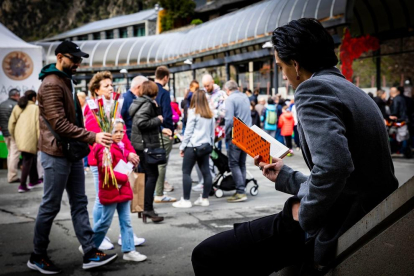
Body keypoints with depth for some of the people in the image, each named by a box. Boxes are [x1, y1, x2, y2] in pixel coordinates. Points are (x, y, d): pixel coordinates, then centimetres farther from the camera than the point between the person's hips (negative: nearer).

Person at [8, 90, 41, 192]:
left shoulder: (17, 107, 12)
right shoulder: (35, 108, -4)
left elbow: (11, 124, 11)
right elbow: (38, 125, -9)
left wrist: (15, 137, 20)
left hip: (19, 138, 6)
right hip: (30, 139, -6)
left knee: (32, 157, 20)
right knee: (27, 161, -1)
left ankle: (34, 180, 29)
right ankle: (22, 185, -3)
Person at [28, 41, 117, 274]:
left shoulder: (67, 81, 15)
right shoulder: (51, 85, -16)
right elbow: (59, 124, -24)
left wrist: (82, 145, 15)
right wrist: (92, 137, -26)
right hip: (57, 154, -9)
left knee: (79, 203, 9)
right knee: (51, 207, 1)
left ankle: (90, 254, 13)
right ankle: (38, 257, 16)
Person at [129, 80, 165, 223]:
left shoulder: (138, 102, 15)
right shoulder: (147, 104, -14)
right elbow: (142, 123, -24)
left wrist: (155, 108, 9)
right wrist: (158, 119, -13)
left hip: (140, 144, 10)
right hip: (146, 144, -10)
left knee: (146, 175, 15)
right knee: (152, 175, -7)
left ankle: (143, 207, 20)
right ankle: (148, 209, -9)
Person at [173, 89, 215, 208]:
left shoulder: (193, 112, -8)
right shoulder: (210, 114, 8)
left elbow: (188, 131, -7)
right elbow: (212, 132, 13)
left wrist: (182, 147, -1)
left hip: (193, 146, -6)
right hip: (206, 145, 6)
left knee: (186, 172, 0)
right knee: (206, 171, 8)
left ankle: (186, 200, -1)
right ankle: (205, 198, 14)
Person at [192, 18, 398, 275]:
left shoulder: (313, 90, -14)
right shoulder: (351, 90, 17)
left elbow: (333, 166, -30)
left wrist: (304, 213, -14)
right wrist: (285, 176, 26)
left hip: (337, 230, -11)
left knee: (207, 255, -9)